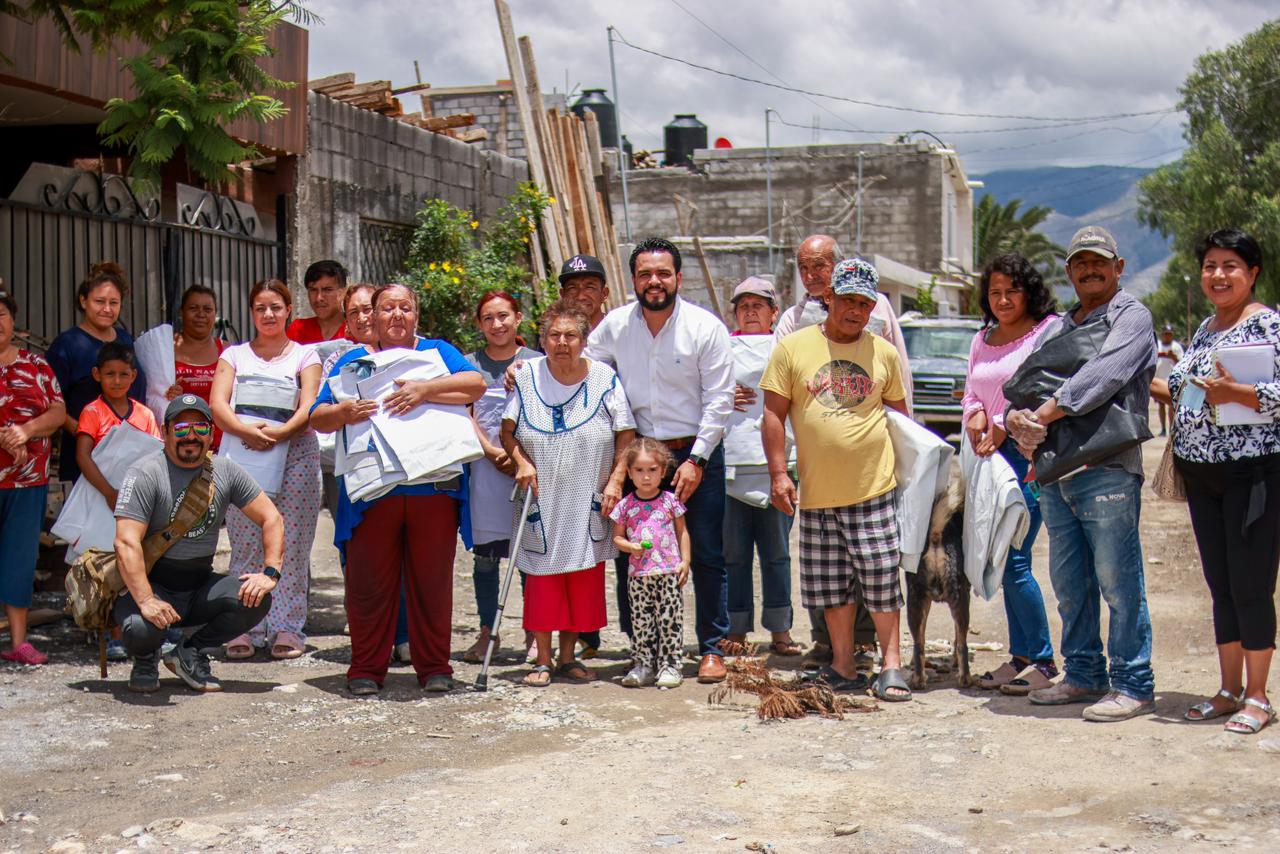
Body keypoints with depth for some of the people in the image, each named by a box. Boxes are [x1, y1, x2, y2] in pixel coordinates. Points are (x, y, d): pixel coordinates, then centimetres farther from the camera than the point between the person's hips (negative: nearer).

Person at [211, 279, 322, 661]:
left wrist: (279, 432, -20)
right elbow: (217, 404, 2)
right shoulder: (235, 355, 17)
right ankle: (246, 628, 1)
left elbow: (309, 408, -1)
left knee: (291, 543, -6)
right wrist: (245, 430, -18)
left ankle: (287, 627, -1)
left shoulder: (304, 355, 13)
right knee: (245, 543, -4)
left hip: (295, 453, -1)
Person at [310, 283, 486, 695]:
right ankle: (366, 669, 10)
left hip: (433, 490, 0)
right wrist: (344, 412, -14)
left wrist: (425, 389, -20)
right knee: (369, 583, 0)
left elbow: (476, 384, -6)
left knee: (432, 580, 3)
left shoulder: (438, 352, 13)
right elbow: (318, 417, 8)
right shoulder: (352, 360, 16)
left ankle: (434, 666, 13)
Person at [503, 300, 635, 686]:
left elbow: (626, 435, 0)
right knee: (542, 577, 0)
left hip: (588, 505, 0)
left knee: (584, 580, 5)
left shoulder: (605, 378, -3)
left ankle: (568, 657, 18)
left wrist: (615, 480, -9)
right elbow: (508, 431, 6)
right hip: (541, 502, 0)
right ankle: (542, 661, 9)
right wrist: (520, 461, -11)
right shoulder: (527, 377, -1)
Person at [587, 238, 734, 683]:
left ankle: (712, 649, 12)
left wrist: (696, 460, -12)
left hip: (696, 453, -3)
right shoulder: (614, 326, 2)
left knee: (707, 555, 1)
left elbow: (719, 401, -7)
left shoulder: (705, 327, -7)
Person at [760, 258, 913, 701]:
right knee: (832, 585, 8)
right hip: (818, 492, 0)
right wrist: (778, 472, -4)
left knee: (882, 580, -1)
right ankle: (844, 666, 19)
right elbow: (774, 412, 2)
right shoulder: (793, 348, 2)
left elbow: (899, 411, 18)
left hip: (875, 487, 0)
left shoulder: (884, 353, 7)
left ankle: (891, 665, 9)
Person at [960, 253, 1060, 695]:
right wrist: (974, 415, -2)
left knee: (1014, 559, -10)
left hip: (1028, 451, -7)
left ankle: (1043, 661, 1)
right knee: (1005, 561, 9)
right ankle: (1020, 656, 17)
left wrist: (1004, 425, -14)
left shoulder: (1048, 331, -5)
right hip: (991, 457, 7)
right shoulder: (982, 339, 17)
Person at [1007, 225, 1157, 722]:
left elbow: (1104, 376, -17)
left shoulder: (1131, 317, -1)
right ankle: (1083, 676, 22)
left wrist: (1045, 414, -20)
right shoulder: (1057, 329, 22)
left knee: (1118, 583, -6)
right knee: (1069, 584, 12)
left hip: (1108, 471, -7)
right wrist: (1016, 418, -9)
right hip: (1054, 471, 7)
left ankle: (1133, 686, 0)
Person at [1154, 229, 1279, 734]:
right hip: (1202, 475, 7)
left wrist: (1235, 392, -24)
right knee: (1221, 586, 12)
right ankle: (1230, 689, 21)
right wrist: (1152, 386, 14)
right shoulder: (1205, 330, 16)